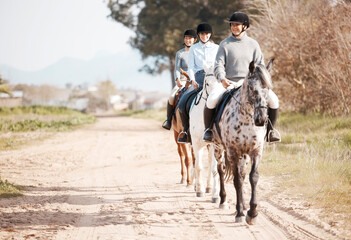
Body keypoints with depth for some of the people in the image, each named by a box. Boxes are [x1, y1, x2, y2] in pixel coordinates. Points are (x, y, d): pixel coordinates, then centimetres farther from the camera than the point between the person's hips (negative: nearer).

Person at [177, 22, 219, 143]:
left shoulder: (216, 48, 15)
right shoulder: (193, 49, 15)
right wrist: (193, 80, -10)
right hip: (198, 80, 1)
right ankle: (186, 129, 0)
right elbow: (191, 67, 8)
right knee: (182, 103, -18)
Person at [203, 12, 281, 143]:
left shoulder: (253, 44, 10)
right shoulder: (225, 44, 5)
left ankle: (269, 131, 3)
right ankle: (208, 130, -5)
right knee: (211, 101, -29)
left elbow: (260, 65, 10)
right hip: (229, 83, -2)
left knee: (273, 100, -16)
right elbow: (219, 65, -1)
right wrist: (222, 79, -22)